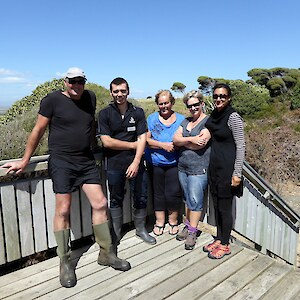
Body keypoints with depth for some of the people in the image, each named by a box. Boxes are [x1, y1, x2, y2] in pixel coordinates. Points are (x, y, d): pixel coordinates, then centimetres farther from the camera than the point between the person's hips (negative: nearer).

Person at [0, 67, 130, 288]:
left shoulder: (90, 97, 7)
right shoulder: (52, 100, -6)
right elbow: (38, 131, -2)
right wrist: (25, 161, 2)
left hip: (86, 161, 5)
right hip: (61, 162, -4)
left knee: (100, 204, 2)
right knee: (63, 210, -3)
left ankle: (106, 254, 17)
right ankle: (65, 263, 13)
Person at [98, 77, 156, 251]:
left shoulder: (138, 112, 3)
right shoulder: (105, 114, -1)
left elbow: (142, 139, -4)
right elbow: (106, 141, -9)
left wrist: (136, 162, -16)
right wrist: (132, 145, -6)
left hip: (136, 162, 2)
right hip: (114, 164, -1)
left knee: (141, 197, 9)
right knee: (116, 200, 11)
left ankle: (141, 229, 31)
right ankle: (116, 235, 26)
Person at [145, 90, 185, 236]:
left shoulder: (181, 119, 3)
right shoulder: (152, 118, 2)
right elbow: (146, 139, -6)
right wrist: (163, 145, -17)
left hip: (174, 163, -1)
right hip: (155, 163, 1)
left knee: (173, 194, 0)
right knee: (158, 193, 11)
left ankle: (173, 221, 24)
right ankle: (159, 222, 28)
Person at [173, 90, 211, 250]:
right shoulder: (186, 121, 13)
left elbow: (201, 143, -21)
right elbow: (175, 139, 1)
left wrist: (182, 141, -7)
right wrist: (191, 140, -15)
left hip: (199, 169, -7)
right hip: (183, 167, 7)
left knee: (195, 200, -1)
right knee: (187, 199, 16)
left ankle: (192, 232, 13)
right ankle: (188, 226, 31)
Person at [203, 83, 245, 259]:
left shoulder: (233, 117, -13)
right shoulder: (214, 116, 10)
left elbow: (240, 146, -14)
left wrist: (237, 173, -16)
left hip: (227, 168, -7)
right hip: (214, 166, 8)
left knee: (225, 207, 3)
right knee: (216, 205, 15)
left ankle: (225, 245, 20)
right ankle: (219, 239, 30)